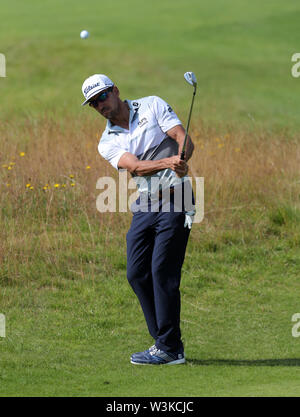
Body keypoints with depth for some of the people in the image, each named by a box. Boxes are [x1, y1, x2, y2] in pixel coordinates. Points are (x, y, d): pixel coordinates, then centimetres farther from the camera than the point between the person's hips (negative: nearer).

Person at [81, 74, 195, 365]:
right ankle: (163, 341, 14)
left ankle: (170, 349, -8)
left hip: (174, 201, -5)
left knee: (162, 271, -11)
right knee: (137, 273, 2)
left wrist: (181, 161, -31)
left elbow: (184, 139, -8)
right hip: (143, 206, 5)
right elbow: (134, 166, -12)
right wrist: (167, 162, -31)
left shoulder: (152, 106, 2)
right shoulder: (107, 142, 8)